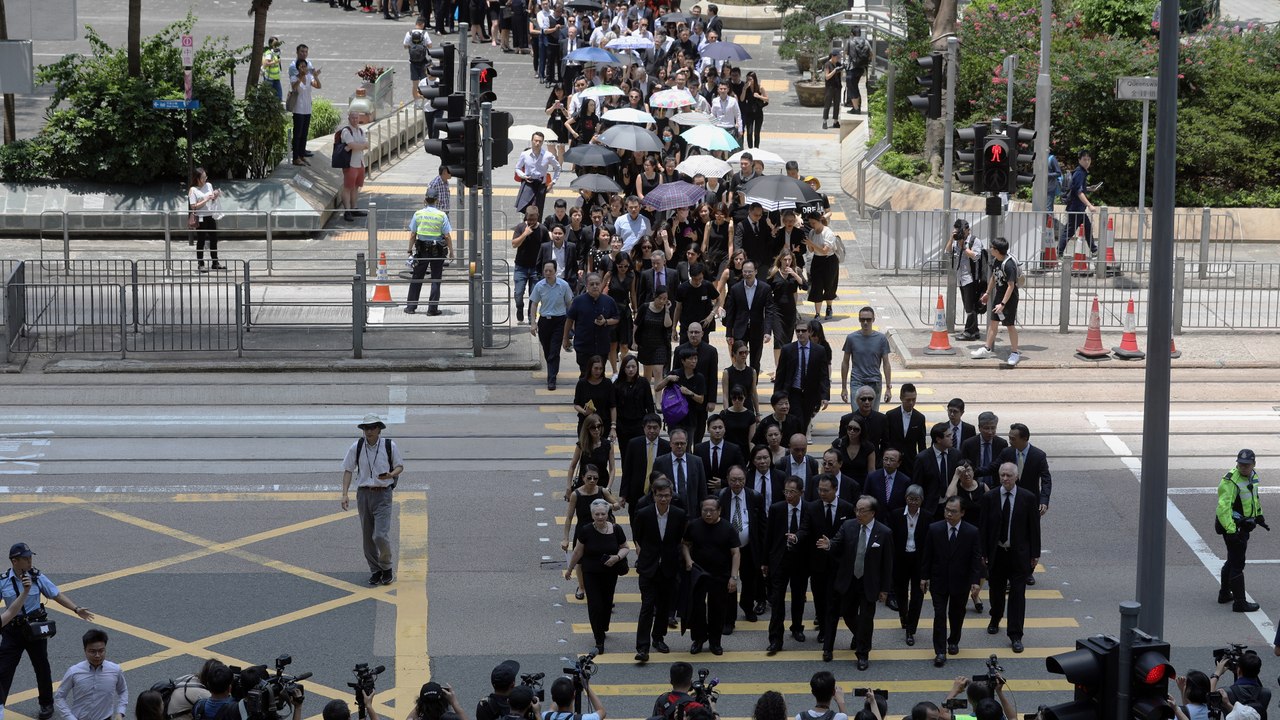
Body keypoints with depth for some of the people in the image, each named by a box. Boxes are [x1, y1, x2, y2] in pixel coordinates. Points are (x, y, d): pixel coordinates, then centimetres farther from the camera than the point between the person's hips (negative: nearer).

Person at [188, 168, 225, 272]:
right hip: (201, 218, -6)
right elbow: (193, 207, -15)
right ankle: (200, 264, 9)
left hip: (211, 217, 6)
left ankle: (215, 263, 20)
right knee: (201, 241, 1)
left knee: (214, 240, 10)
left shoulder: (209, 185, 8)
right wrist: (206, 200, -18)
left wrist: (215, 196, -3)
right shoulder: (193, 190, -9)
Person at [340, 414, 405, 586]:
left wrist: (390, 475, -15)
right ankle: (375, 571, 21)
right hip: (363, 493, 3)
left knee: (381, 536, -14)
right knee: (367, 537, 7)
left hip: (383, 495, -3)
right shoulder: (356, 447, 0)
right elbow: (348, 470, 5)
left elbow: (400, 466, 8)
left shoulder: (390, 446, -3)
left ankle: (386, 568, 9)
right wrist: (345, 494, -4)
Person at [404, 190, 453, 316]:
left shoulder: (418, 214, -1)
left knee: (417, 279, 11)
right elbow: (448, 236, -7)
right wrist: (451, 251, 2)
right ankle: (432, 308, 5)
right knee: (435, 280, 6)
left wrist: (410, 250, 8)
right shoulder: (441, 215, -6)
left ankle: (411, 306, 13)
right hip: (438, 251, -2)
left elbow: (412, 235, 0)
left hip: (422, 250, 2)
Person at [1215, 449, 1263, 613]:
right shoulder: (1230, 482, -23)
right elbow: (1223, 507, -29)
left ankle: (1225, 594, 37)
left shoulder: (1252, 476, 7)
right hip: (1233, 526, -10)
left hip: (1243, 526, 10)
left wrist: (1259, 516, 31)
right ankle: (1240, 603, -3)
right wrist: (1230, 530, -34)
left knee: (1233, 561, 22)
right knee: (1237, 564, -6)